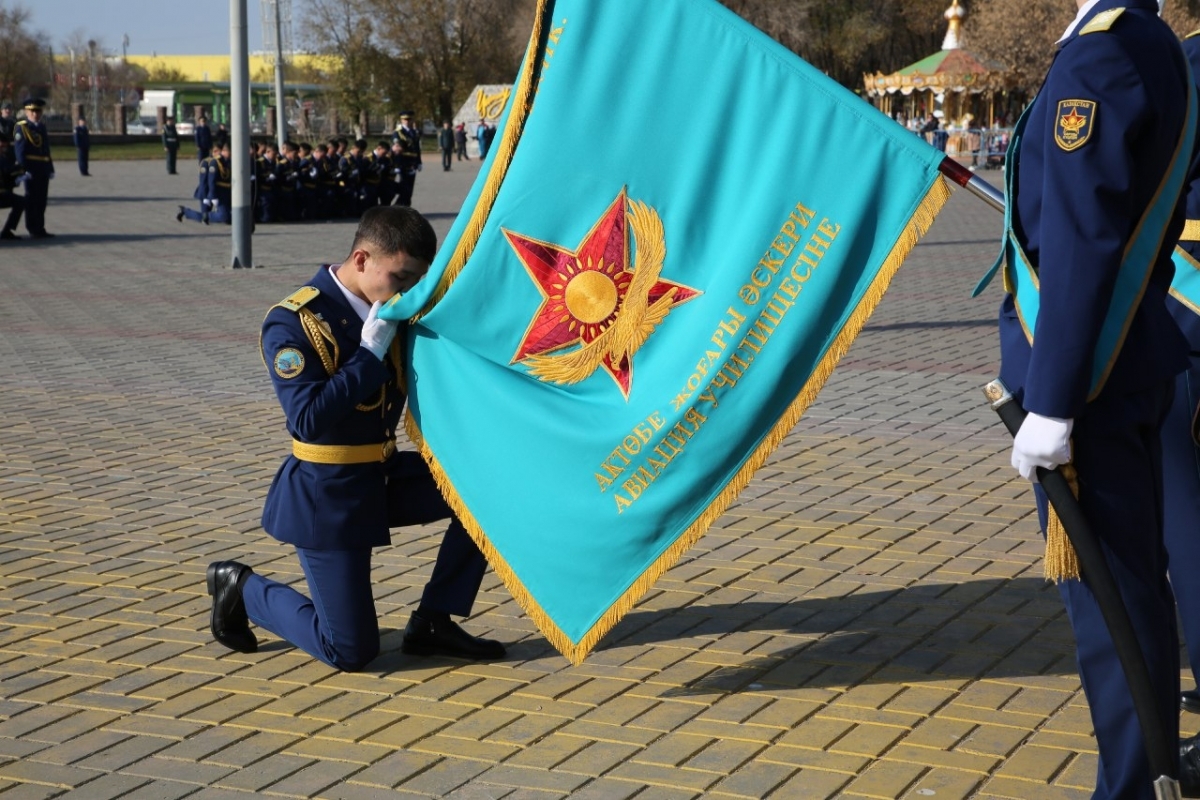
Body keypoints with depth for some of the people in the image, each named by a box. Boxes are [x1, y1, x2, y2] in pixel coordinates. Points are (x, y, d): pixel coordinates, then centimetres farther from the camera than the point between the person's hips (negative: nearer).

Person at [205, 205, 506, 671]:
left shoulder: (394, 312, 2)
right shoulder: (293, 324, -19)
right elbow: (308, 419, -28)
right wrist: (371, 353, -26)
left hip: (384, 476, 7)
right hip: (325, 495, -7)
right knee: (351, 651, -5)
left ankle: (432, 623, 3)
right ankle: (241, 589, 19)